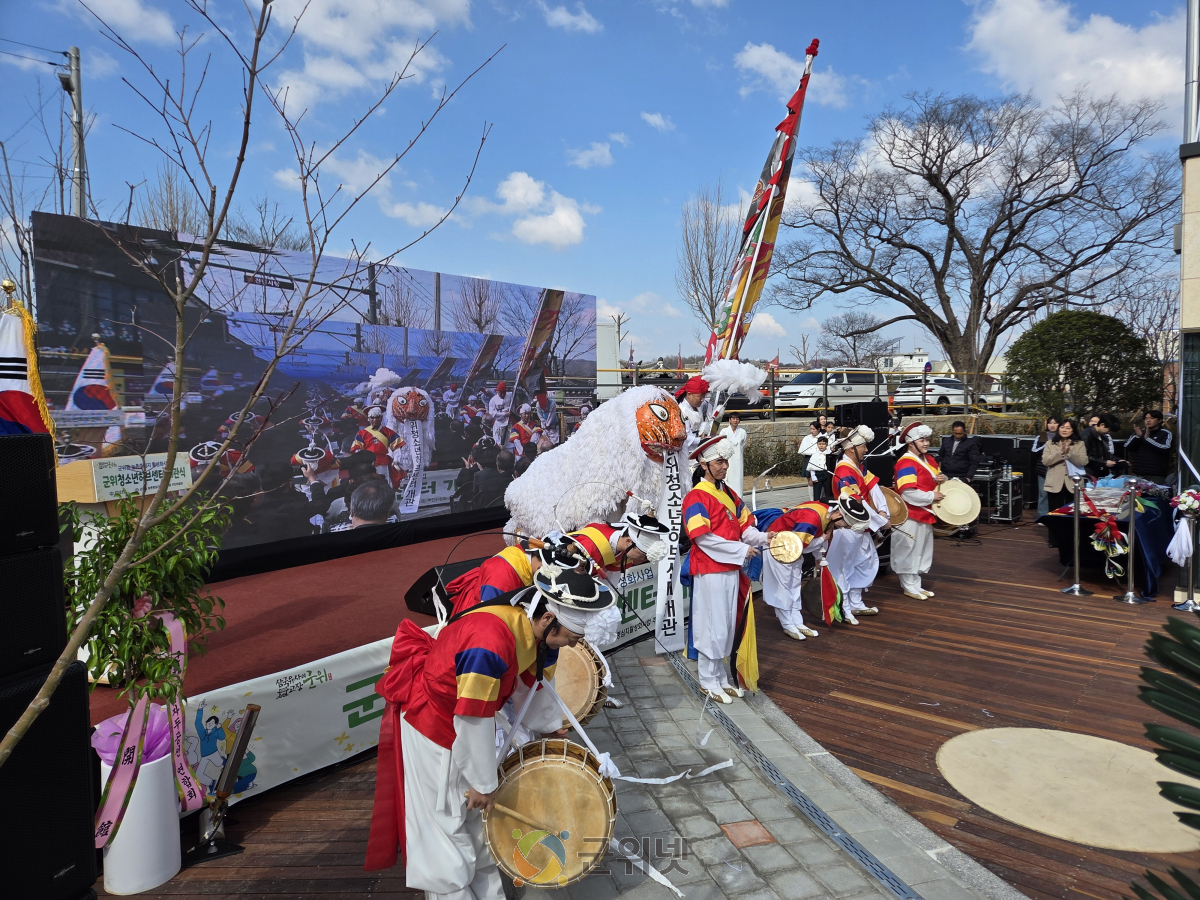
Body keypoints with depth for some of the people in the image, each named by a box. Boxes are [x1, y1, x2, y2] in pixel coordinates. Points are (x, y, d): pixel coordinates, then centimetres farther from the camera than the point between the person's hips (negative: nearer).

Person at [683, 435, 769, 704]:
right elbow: (703, 538, -21)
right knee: (713, 628, 1)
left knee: (727, 626, 15)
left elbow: (744, 527, 13)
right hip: (709, 571, -8)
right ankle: (708, 682, 16)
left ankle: (721, 677, 28)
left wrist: (762, 538, -7)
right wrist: (741, 551, -19)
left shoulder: (729, 494, 12)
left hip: (731, 570, 8)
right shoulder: (696, 497, -14)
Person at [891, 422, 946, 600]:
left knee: (923, 550, 16)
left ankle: (916, 584, 27)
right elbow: (908, 492, -27)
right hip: (910, 516, -10)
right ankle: (909, 587, 11)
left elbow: (936, 477, 25)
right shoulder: (906, 463, -19)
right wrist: (931, 496, -18)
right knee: (909, 550, 0)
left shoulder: (929, 459, 10)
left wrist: (941, 479, 1)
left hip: (926, 513, 10)